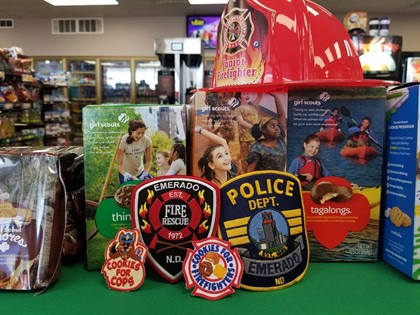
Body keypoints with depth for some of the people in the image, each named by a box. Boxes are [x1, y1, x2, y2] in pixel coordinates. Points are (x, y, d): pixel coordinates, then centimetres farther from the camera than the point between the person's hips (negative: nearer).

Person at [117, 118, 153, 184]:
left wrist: (145, 172, -26)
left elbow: (148, 161, -8)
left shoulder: (146, 140, -17)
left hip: (140, 172, 3)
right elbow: (119, 164, -22)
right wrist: (125, 174, -41)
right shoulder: (123, 141, -24)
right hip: (126, 174, -2)